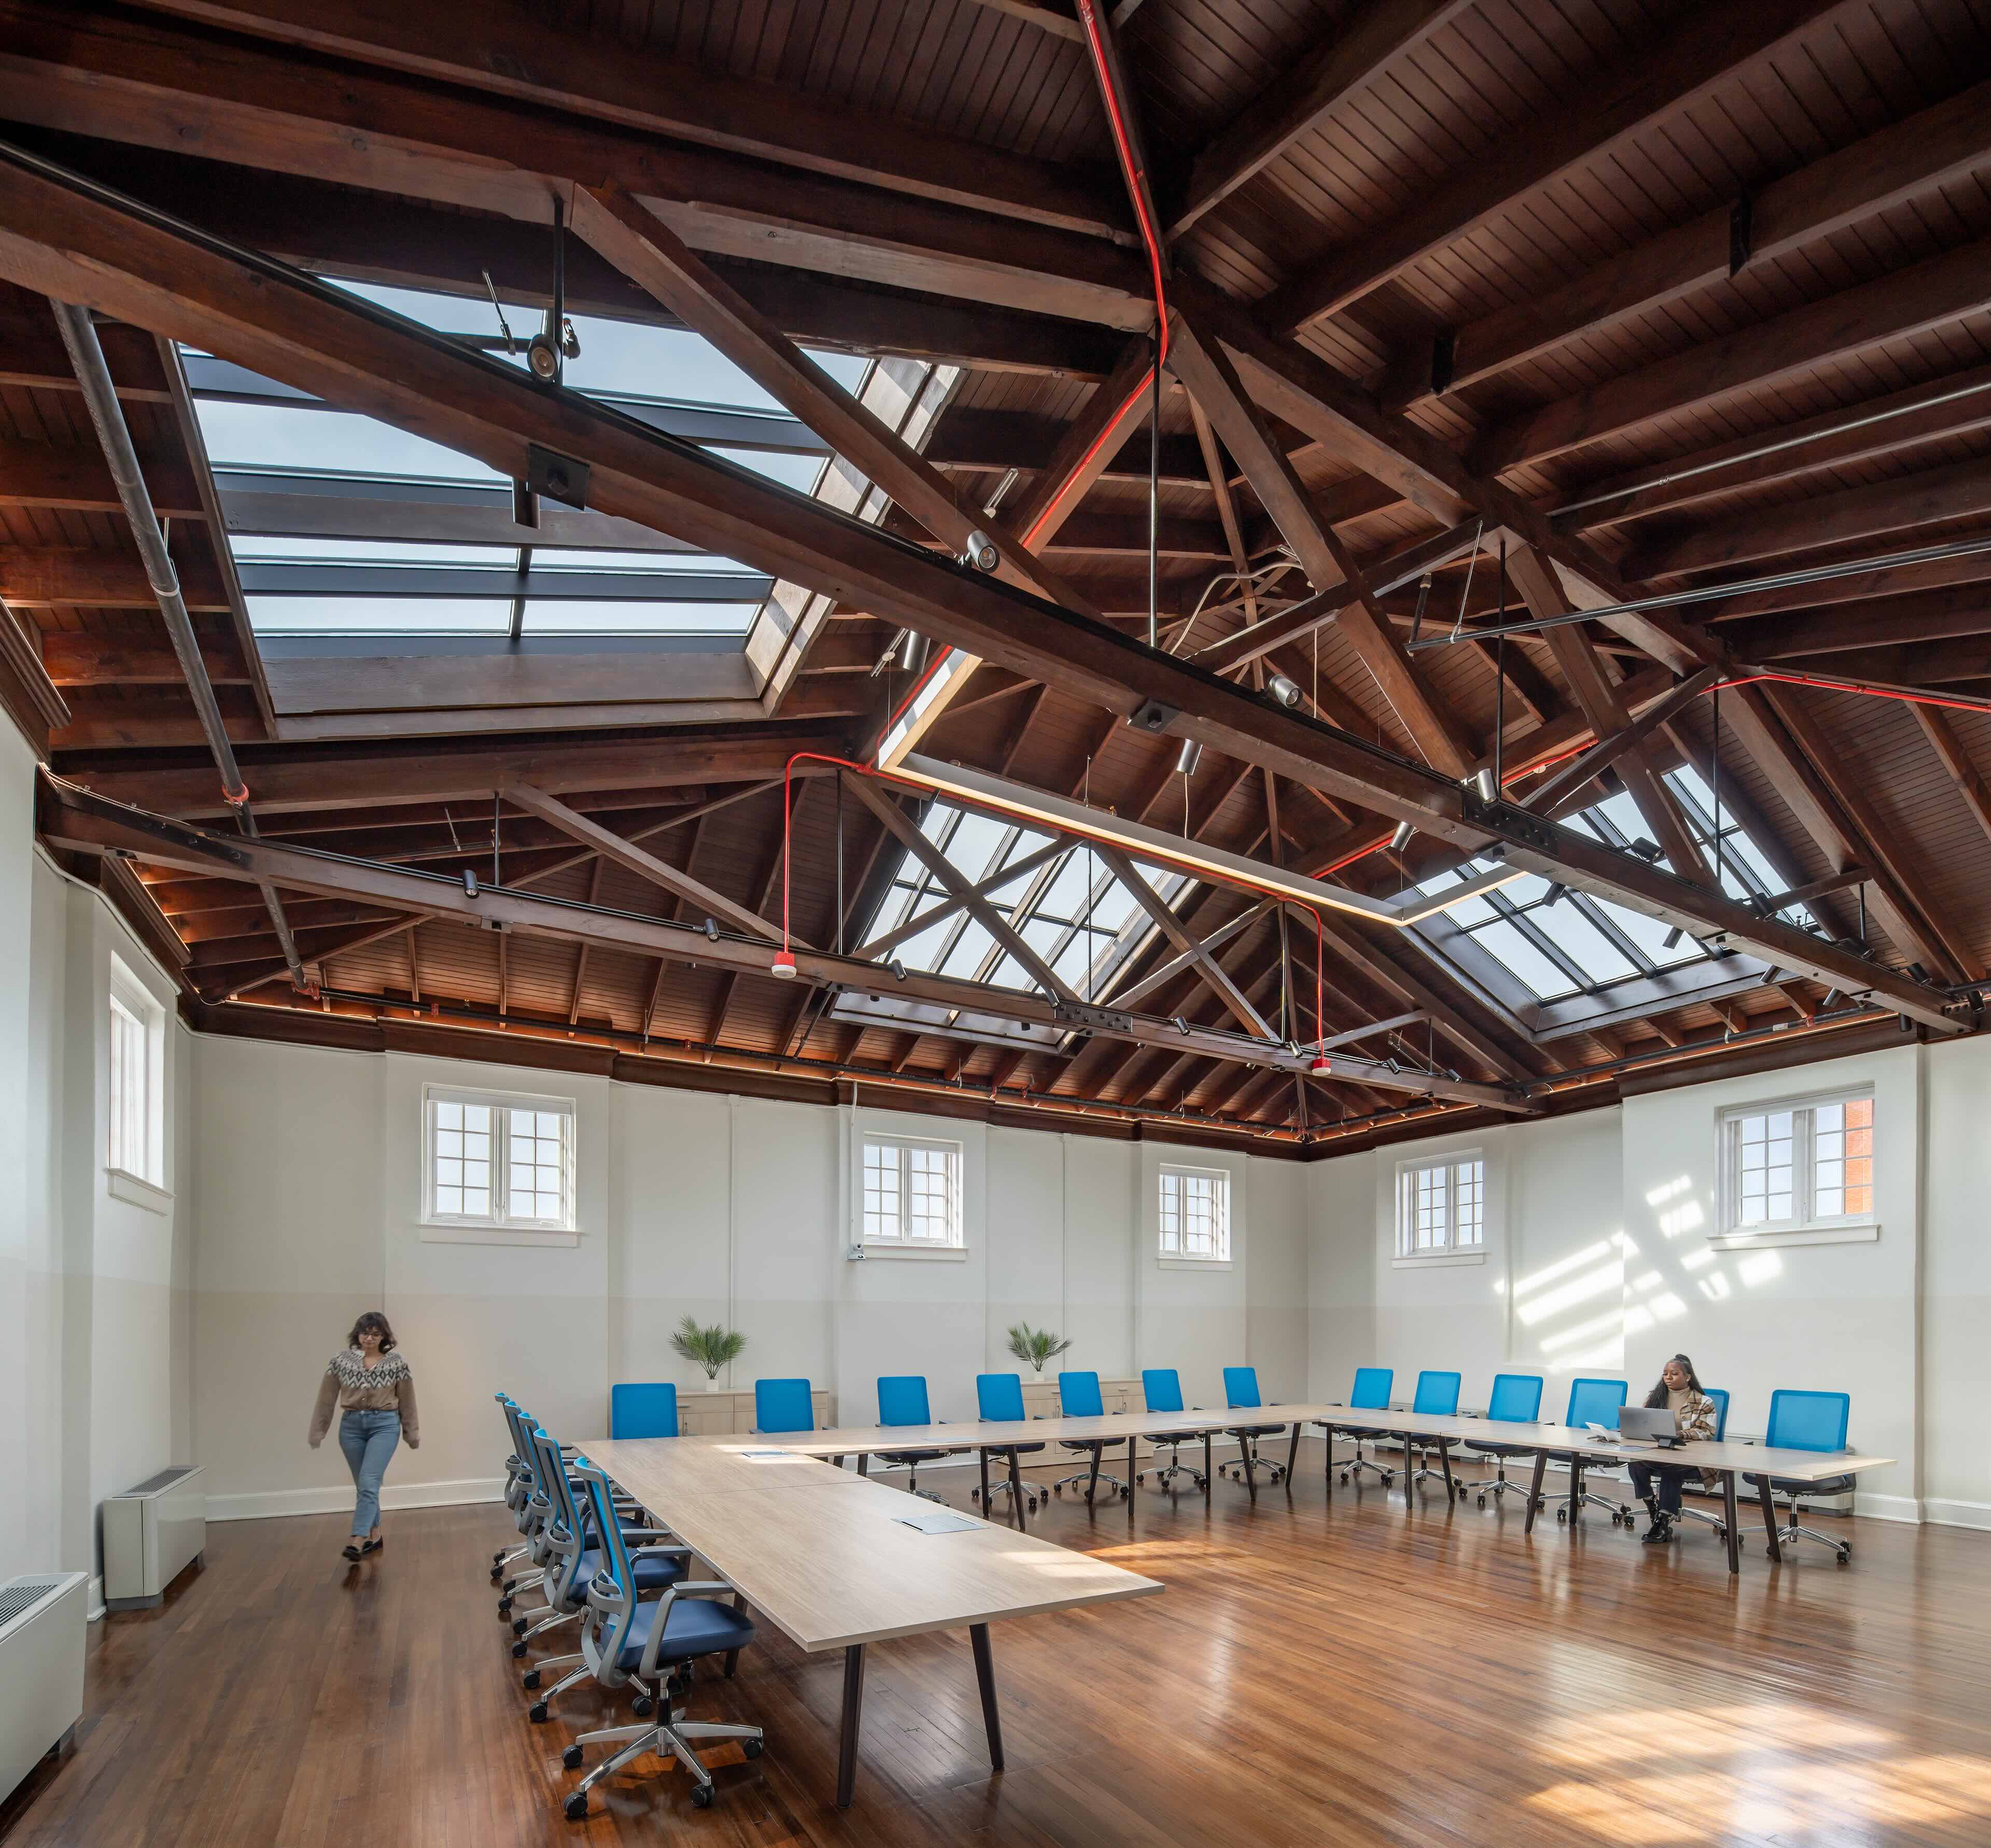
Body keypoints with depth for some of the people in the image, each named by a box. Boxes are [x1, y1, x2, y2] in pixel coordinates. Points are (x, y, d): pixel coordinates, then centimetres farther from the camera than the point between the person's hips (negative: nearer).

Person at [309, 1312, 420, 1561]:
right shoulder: (340, 1361, -3)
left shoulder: (396, 1363, -6)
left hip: (384, 1424, -3)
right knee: (364, 1485, 12)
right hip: (351, 1425, 3)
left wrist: (412, 1434, 7)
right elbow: (326, 1401, 4)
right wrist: (317, 1432, 5)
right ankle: (374, 1535, 26)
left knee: (369, 1482, -15)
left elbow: (407, 1402, 2)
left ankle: (357, 1541, -19)